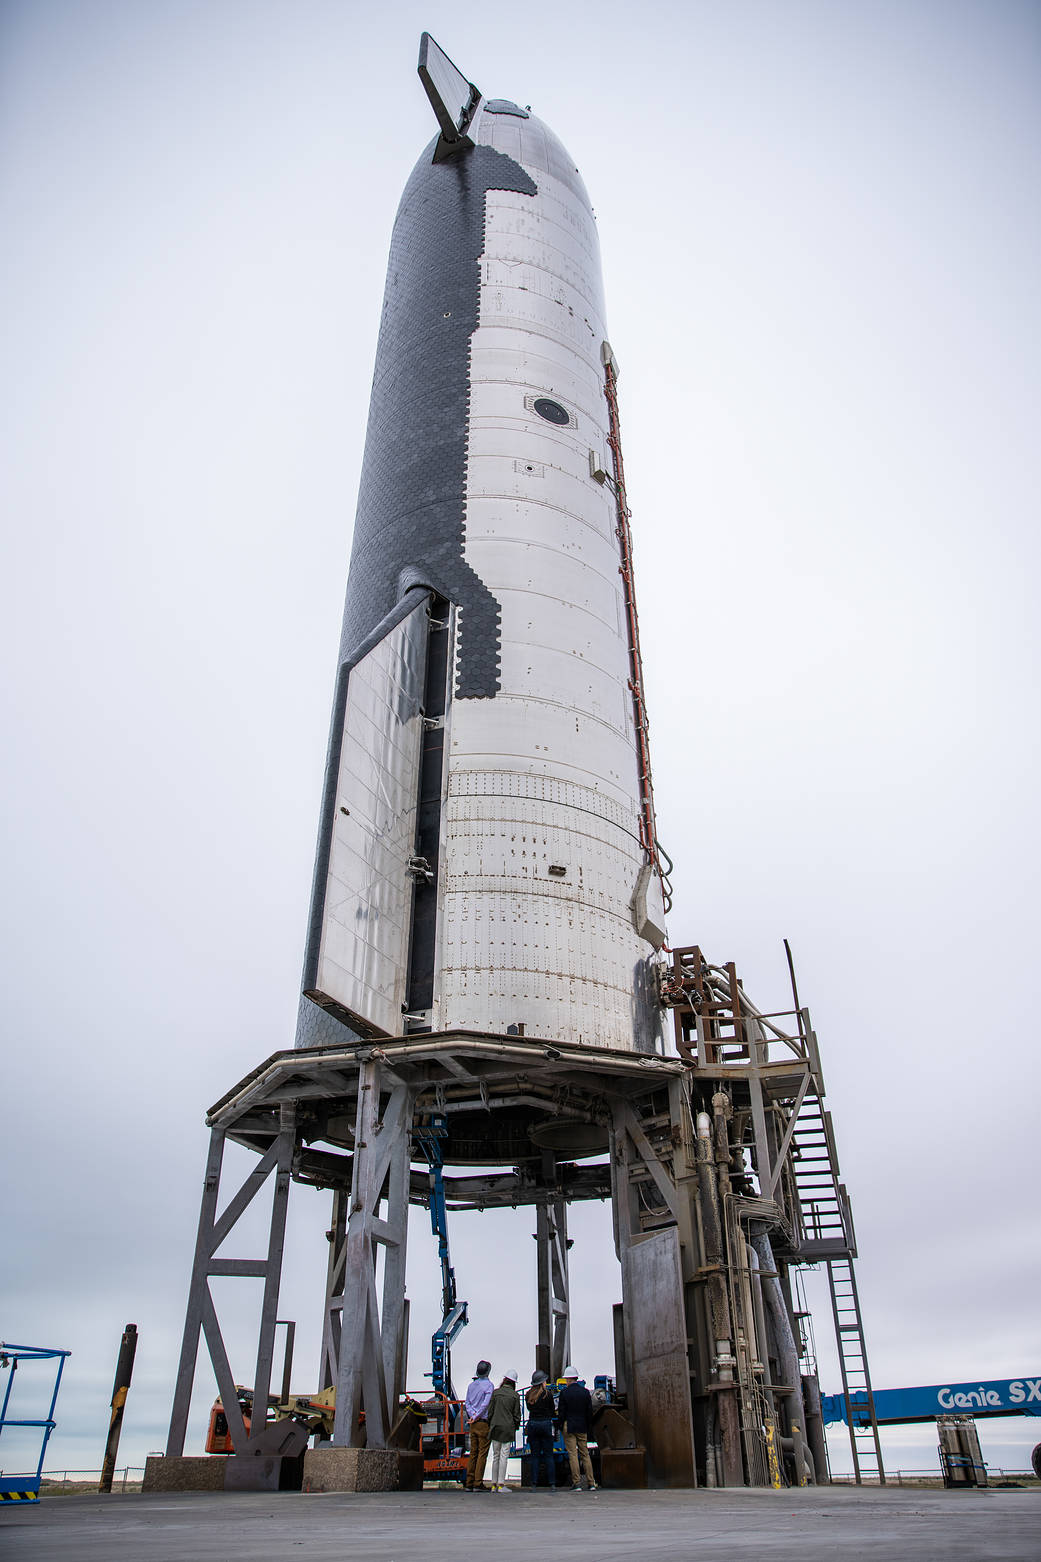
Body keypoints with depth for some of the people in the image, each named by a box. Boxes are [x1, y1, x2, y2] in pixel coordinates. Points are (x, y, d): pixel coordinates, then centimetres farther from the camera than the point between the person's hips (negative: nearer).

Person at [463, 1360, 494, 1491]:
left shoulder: (472, 1385, 11)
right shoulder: (488, 1385, -9)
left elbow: (467, 1403, 6)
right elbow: (486, 1404, -16)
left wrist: (473, 1415, -5)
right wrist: (476, 1417, -10)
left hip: (473, 1424, 6)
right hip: (484, 1423, -6)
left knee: (473, 1453, 10)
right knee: (482, 1453, -1)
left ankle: (469, 1483, 9)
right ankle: (478, 1483, -3)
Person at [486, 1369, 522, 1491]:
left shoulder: (496, 1392, 1)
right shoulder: (515, 1395, -3)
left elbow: (490, 1411, 2)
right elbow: (516, 1414, 0)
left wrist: (490, 1425, 11)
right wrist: (516, 1427, 12)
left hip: (495, 1427, 2)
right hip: (508, 1428, -2)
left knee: (495, 1456, 10)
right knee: (504, 1456, 0)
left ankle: (494, 1484, 12)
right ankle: (501, 1484, -2)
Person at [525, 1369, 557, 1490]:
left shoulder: (528, 1395, 2)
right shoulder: (547, 1394, -7)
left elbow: (529, 1408, 10)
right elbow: (552, 1410, 3)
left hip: (532, 1424, 3)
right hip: (545, 1424, -3)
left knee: (535, 1455, 9)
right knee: (548, 1455, 4)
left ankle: (534, 1484, 5)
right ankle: (552, 1483, 2)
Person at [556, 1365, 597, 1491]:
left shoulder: (564, 1392, -8)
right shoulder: (586, 1392, 3)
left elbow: (561, 1412, -7)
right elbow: (589, 1413, 6)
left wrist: (559, 1425, 4)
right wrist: (589, 1429, 13)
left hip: (569, 1427, -4)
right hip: (582, 1427, 4)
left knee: (572, 1454, -1)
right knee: (585, 1454, 10)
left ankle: (577, 1483, -4)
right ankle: (591, 1483, 9)